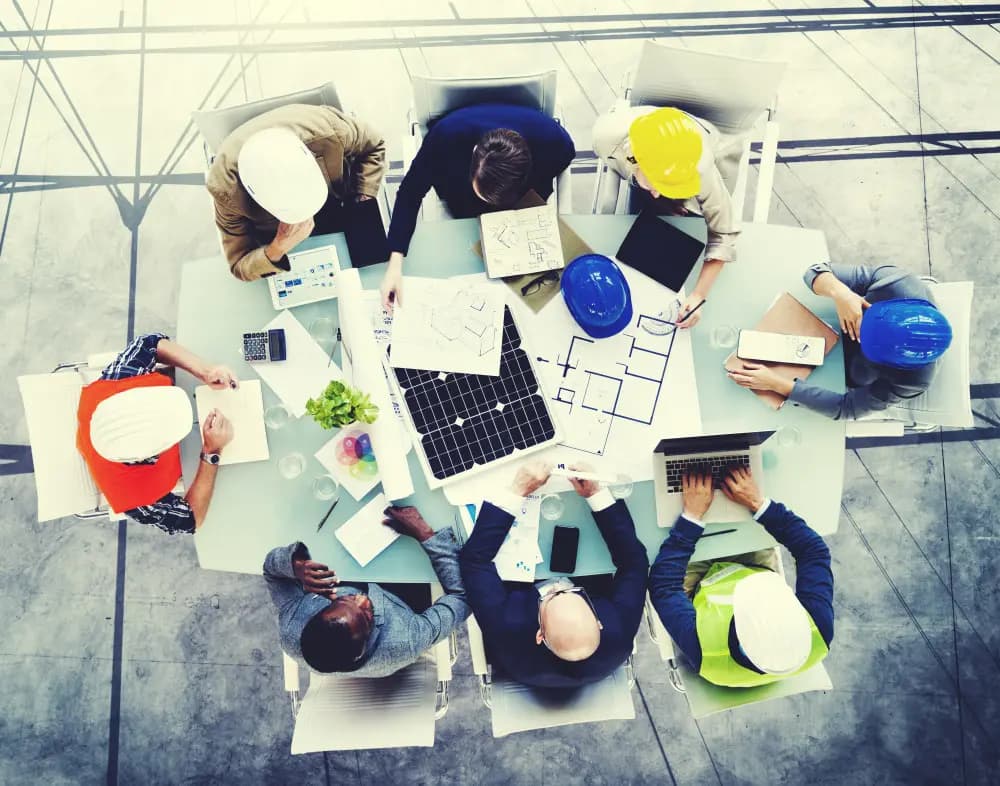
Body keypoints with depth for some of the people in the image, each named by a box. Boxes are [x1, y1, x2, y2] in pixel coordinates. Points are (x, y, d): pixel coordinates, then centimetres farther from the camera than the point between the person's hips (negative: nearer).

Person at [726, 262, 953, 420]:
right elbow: (817, 272, -29)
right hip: (836, 328, 3)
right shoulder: (894, 282, -36)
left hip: (845, 372, -2)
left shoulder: (911, 380, -40)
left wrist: (777, 384, -41)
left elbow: (846, 408, -33)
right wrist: (840, 293, -53)